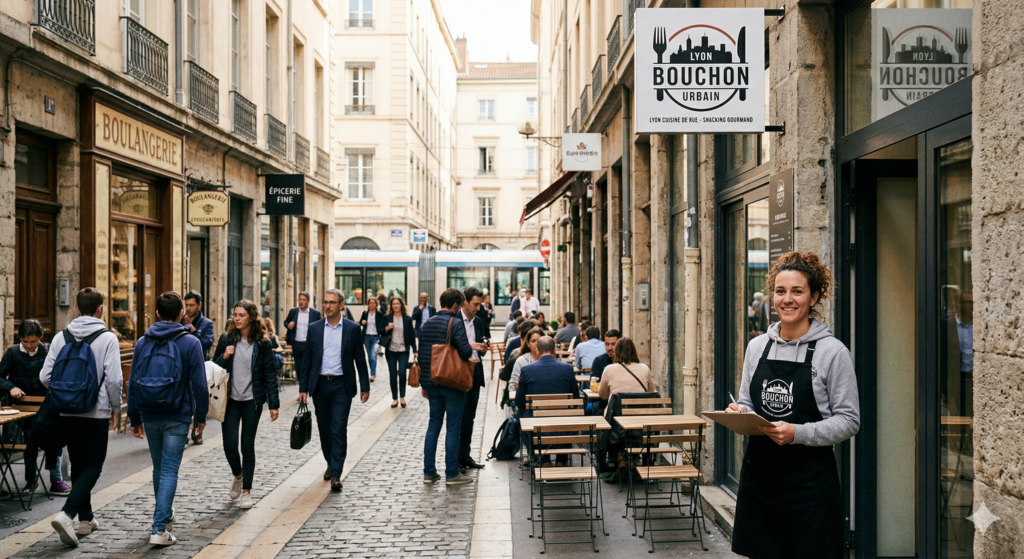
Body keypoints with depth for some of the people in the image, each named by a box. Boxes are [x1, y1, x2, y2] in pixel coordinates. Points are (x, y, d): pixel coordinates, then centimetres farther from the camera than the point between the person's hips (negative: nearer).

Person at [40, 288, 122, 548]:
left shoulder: (60, 337, 3)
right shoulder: (107, 338, -9)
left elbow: (45, 376, 1)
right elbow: (114, 379, -13)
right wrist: (116, 407, 2)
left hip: (67, 413, 5)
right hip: (96, 413, -5)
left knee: (78, 465, 17)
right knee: (92, 466, 2)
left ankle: (86, 518, 24)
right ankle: (66, 514, -17)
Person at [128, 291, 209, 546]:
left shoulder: (142, 343, 4)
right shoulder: (190, 343, -7)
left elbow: (132, 382, 6)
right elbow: (199, 384, -8)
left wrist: (135, 418, 13)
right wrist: (201, 416, 3)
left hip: (150, 417, 4)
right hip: (177, 417, -4)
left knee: (159, 468, 20)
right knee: (169, 471, -2)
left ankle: (165, 516, 35)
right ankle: (159, 529, -8)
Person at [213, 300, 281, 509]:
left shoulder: (262, 343, -2)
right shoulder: (226, 339, 3)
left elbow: (270, 374, -1)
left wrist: (273, 404, -6)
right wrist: (224, 357, -14)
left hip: (252, 401, -1)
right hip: (230, 400, 1)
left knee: (248, 446, 3)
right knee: (230, 445, -3)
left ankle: (246, 491, 14)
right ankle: (237, 476, 28)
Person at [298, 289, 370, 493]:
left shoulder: (352, 329, 0)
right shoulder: (314, 328, 5)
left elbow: (360, 359, 3)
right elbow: (307, 360, 7)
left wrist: (365, 387, 2)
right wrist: (303, 388, 2)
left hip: (342, 385, -3)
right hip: (320, 384, 3)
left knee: (339, 430, -8)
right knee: (324, 428, 12)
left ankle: (335, 474, -7)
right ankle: (331, 463, 32)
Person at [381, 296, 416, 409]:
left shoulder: (408, 319, 3)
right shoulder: (387, 317, 4)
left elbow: (411, 335, 4)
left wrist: (414, 350, 0)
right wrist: (387, 328, -14)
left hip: (403, 351, -1)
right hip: (390, 350, 1)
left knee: (402, 373, -11)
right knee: (393, 375, 3)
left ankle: (402, 397, 9)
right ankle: (394, 398, 15)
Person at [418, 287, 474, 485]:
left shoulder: (427, 324, 8)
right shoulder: (456, 323, -13)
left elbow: (421, 355, 12)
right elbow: (465, 352, -23)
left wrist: (424, 384, 18)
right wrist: (471, 348, 1)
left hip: (431, 382, 6)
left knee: (433, 425, 13)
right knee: (453, 428, 2)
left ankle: (429, 472, 15)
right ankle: (452, 474, 6)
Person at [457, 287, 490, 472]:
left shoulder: (478, 321, 12)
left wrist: (483, 349, -3)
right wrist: (467, 345, -22)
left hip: (475, 371, 7)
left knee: (469, 417, 11)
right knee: (459, 416, -1)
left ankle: (465, 455, 20)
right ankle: (456, 458, 7)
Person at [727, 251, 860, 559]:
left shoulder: (832, 351, -6)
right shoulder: (756, 346, 9)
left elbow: (849, 420, -8)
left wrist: (797, 433, -20)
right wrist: (739, 414, -4)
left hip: (810, 478, -4)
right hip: (758, 473, 4)